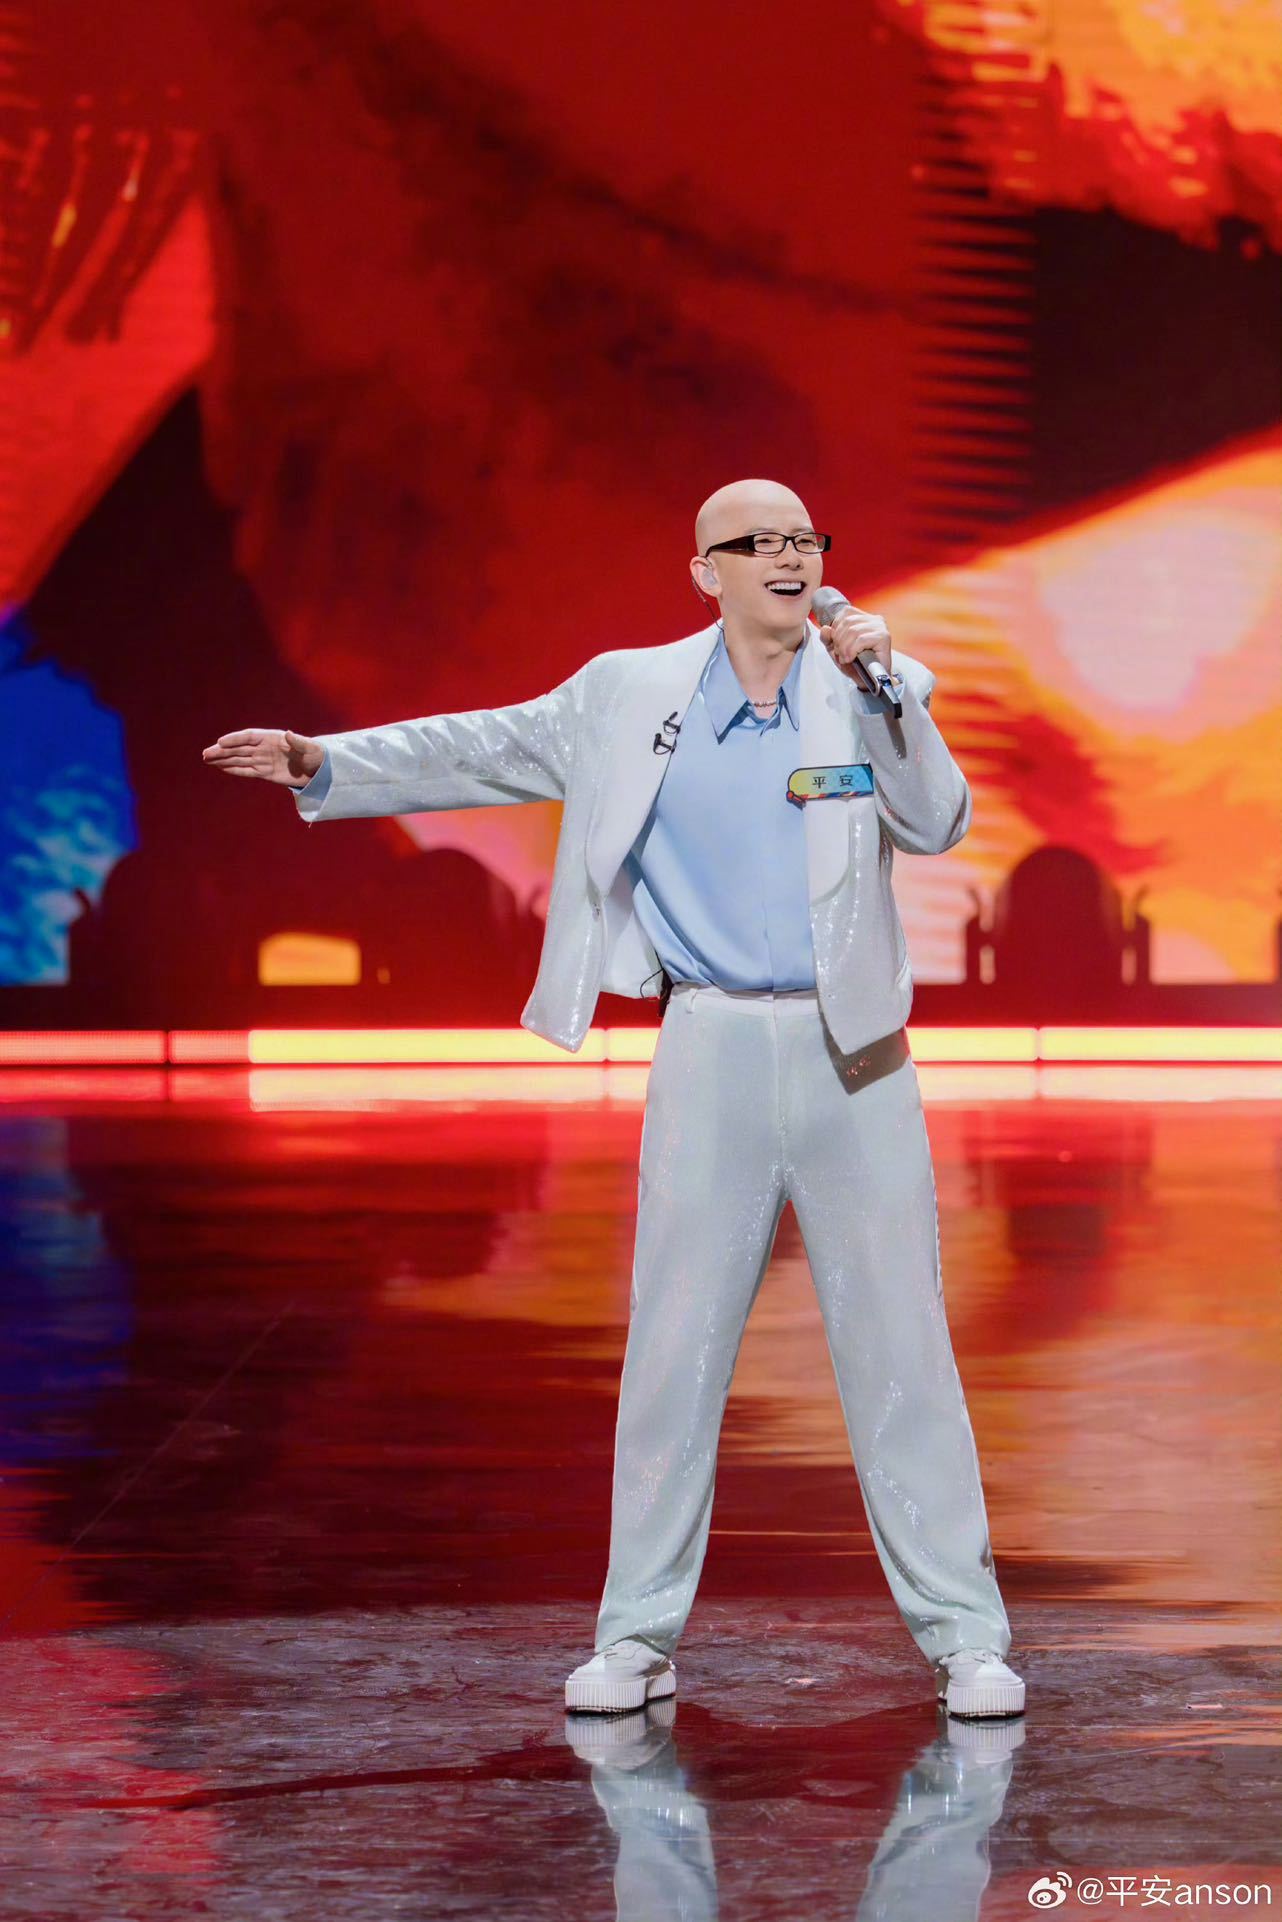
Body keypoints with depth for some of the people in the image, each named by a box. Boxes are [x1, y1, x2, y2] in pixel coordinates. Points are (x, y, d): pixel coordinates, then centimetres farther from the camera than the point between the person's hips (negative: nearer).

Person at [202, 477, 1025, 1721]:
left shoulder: (874, 685, 4)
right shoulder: (633, 694, 7)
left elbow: (936, 825, -8)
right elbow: (486, 752, 13)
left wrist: (877, 686, -18)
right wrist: (323, 762, 10)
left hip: (853, 1054, 0)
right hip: (711, 1050, 1)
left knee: (899, 1347, 1)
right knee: (672, 1347, 2)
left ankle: (963, 1639, 8)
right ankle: (639, 1637, 12)